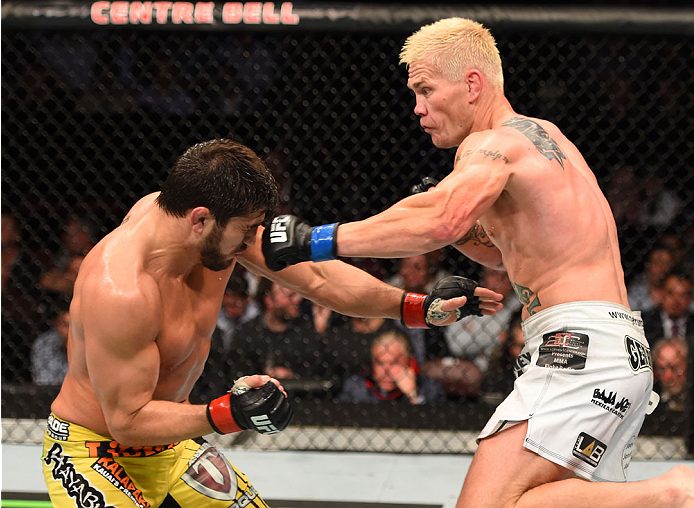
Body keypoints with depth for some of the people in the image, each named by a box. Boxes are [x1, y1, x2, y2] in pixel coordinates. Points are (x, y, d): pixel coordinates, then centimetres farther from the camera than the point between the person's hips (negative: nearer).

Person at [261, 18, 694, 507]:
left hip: (581, 349, -10)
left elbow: (440, 219, -28)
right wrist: (463, 230, 18)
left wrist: (315, 241, -25)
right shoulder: (541, 137, 24)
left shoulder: (493, 142, -7)